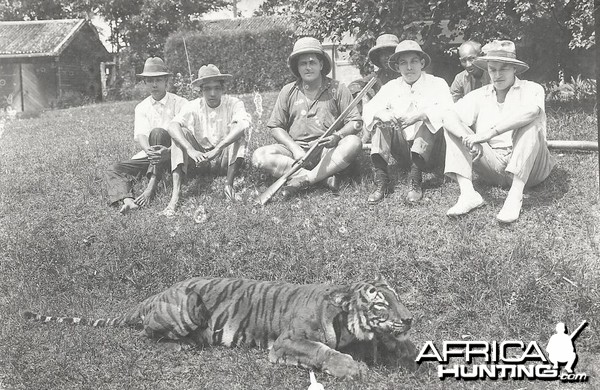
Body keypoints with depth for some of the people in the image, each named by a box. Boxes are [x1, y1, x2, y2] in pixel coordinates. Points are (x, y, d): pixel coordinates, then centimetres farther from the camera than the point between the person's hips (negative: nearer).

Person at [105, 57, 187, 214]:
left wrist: (168, 151, -38)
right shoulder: (141, 107, 8)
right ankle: (127, 200, -42)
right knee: (113, 171, -13)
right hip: (149, 153, 5)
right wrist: (148, 150, -34)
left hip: (173, 153, -4)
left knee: (157, 132, -34)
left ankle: (151, 187, -42)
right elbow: (140, 134, -8)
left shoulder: (179, 103, -4)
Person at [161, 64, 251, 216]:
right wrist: (191, 150, -39)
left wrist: (218, 149, -42)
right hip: (201, 158, 2)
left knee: (237, 131, -25)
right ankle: (175, 194, -31)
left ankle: (229, 185, -27)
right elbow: (173, 126, -21)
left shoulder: (233, 104, -9)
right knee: (181, 133, -20)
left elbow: (244, 123, -31)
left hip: (227, 160, -2)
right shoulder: (194, 106, -4)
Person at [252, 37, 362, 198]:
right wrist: (294, 148, -8)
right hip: (296, 148, 2)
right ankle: (325, 178, -30)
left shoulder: (337, 89, 5)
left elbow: (356, 122, 3)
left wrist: (338, 136, -18)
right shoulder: (288, 91, 10)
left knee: (354, 143, -32)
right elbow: (276, 127, 9)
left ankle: (302, 180, -31)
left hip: (329, 151, -1)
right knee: (259, 156, -23)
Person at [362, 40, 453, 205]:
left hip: (429, 151, -3)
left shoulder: (437, 83, 2)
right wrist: (380, 114, -25)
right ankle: (381, 180, -29)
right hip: (403, 151, 3)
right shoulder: (391, 87, 12)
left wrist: (419, 115, -33)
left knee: (428, 120, -29)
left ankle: (415, 182, -37)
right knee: (383, 122, -17)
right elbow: (368, 109, 0)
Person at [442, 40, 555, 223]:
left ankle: (515, 195, -36)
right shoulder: (479, 96, 10)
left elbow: (529, 111, -25)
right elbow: (449, 116, -6)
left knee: (532, 120, -28)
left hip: (529, 168, -3)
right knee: (453, 128, -7)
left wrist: (490, 132, -32)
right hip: (493, 166, 3)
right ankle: (468, 194, -25)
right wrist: (469, 138, -26)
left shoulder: (531, 89, 1)